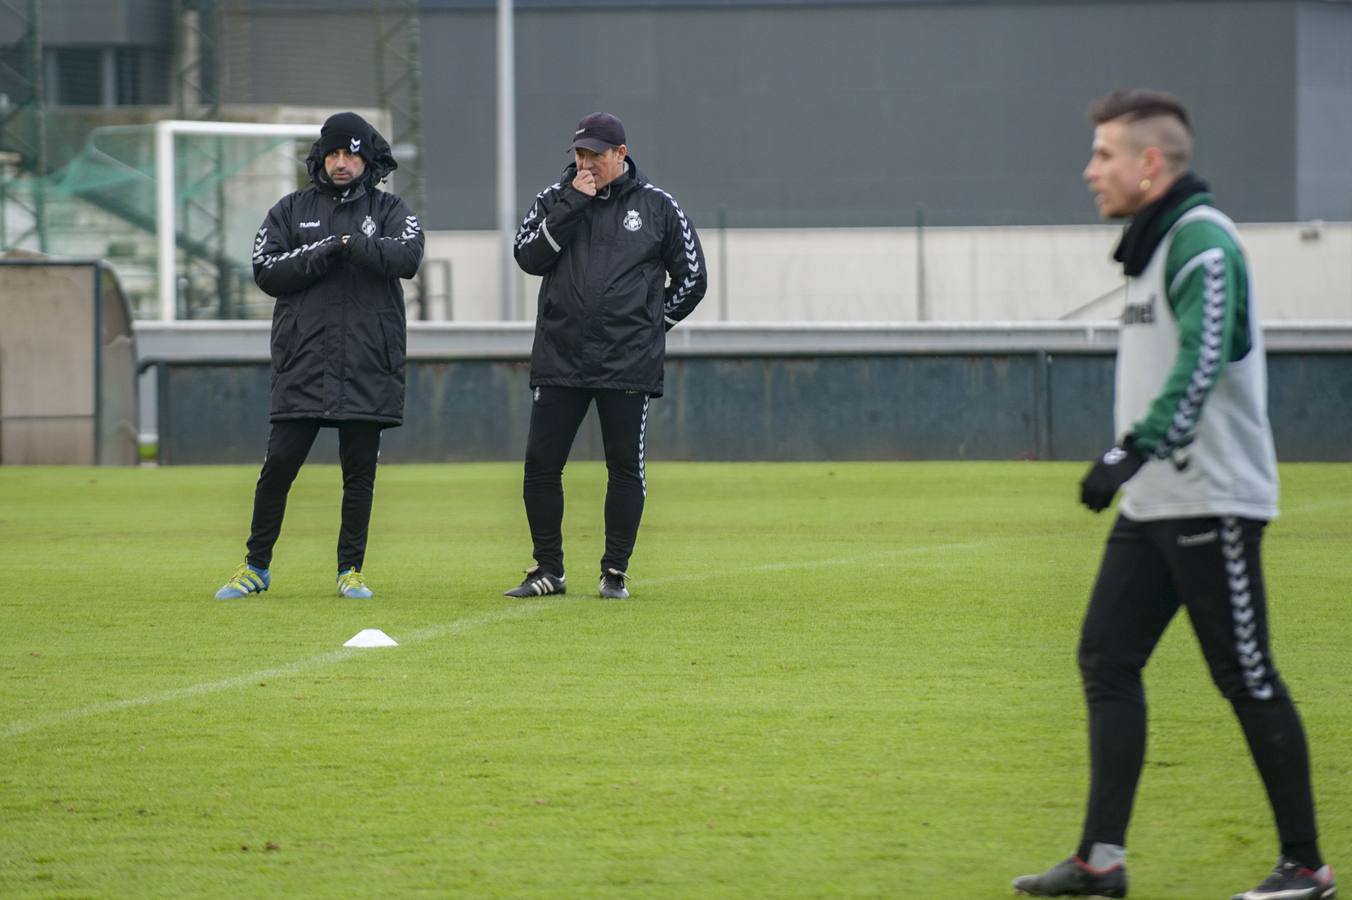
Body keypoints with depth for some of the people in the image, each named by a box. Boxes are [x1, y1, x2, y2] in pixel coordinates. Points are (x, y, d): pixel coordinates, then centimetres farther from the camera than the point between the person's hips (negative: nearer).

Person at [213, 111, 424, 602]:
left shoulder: (389, 210, 7)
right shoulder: (293, 210, 11)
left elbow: (407, 257, -12)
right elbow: (266, 271, -1)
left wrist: (351, 244, -19)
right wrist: (322, 253, -12)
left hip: (368, 367, 0)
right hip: (302, 364, 0)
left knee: (359, 472, 3)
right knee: (279, 465, -1)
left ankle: (351, 570, 14)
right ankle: (256, 567, 10)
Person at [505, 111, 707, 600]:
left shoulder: (658, 206, 4)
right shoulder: (555, 200, 8)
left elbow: (691, 277, 10)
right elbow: (529, 257, -6)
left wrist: (653, 322, 5)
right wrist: (571, 206, -10)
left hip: (628, 362, -2)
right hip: (559, 359, 2)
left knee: (625, 466, 1)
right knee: (541, 463, 0)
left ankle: (615, 572, 9)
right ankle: (548, 571, 10)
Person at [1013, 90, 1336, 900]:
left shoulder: (1201, 239, -15)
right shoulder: (1157, 243, 15)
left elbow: (1203, 360, -28)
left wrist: (1135, 450, -34)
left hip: (1210, 501, -10)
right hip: (1153, 503, 10)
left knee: (1247, 679, -5)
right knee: (1107, 659, 5)